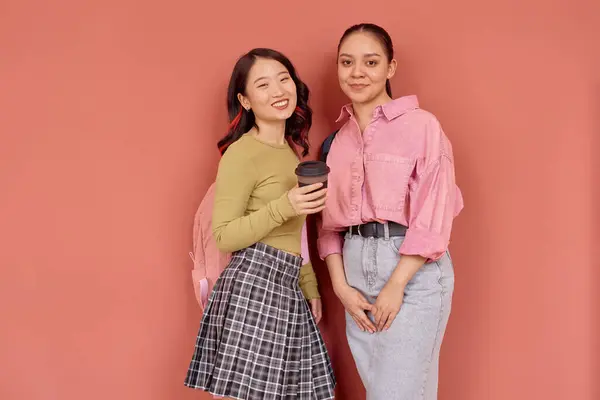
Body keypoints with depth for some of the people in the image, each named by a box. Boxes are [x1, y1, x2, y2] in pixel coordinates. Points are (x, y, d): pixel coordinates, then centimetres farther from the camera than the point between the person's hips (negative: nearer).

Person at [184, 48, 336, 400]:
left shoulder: (291, 149, 16)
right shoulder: (241, 154, -10)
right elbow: (222, 237, -13)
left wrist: (310, 287, 22)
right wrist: (283, 207, -22)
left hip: (286, 287, 8)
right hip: (253, 283, -8)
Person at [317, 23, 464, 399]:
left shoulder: (421, 125, -7)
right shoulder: (338, 140, 10)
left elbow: (433, 215, -12)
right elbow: (330, 222, 10)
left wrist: (395, 285, -14)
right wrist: (341, 285, -1)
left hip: (413, 270, -6)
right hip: (356, 268, 6)